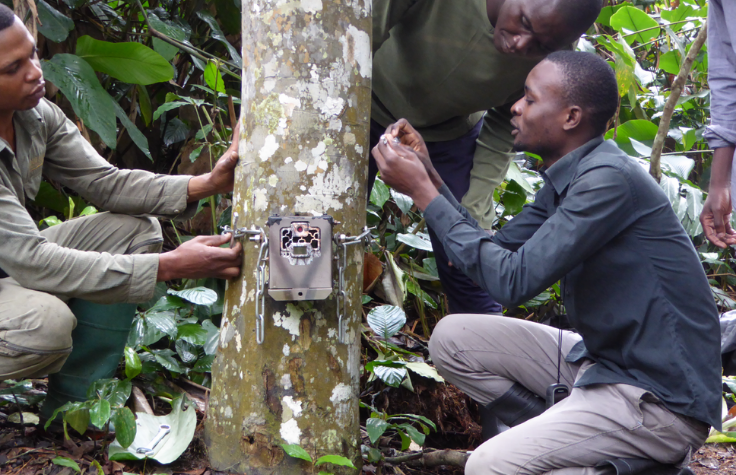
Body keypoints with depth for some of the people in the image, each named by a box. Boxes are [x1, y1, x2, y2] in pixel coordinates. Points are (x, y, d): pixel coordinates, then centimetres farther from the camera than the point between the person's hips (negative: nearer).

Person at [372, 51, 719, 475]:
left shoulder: (611, 179, -22)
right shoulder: (566, 181, 8)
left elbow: (514, 280, -25)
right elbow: (495, 251, 11)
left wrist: (423, 192, -18)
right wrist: (429, 175, 3)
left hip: (663, 398, -10)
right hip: (602, 359, 10)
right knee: (452, 339, 5)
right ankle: (561, 438, 5)